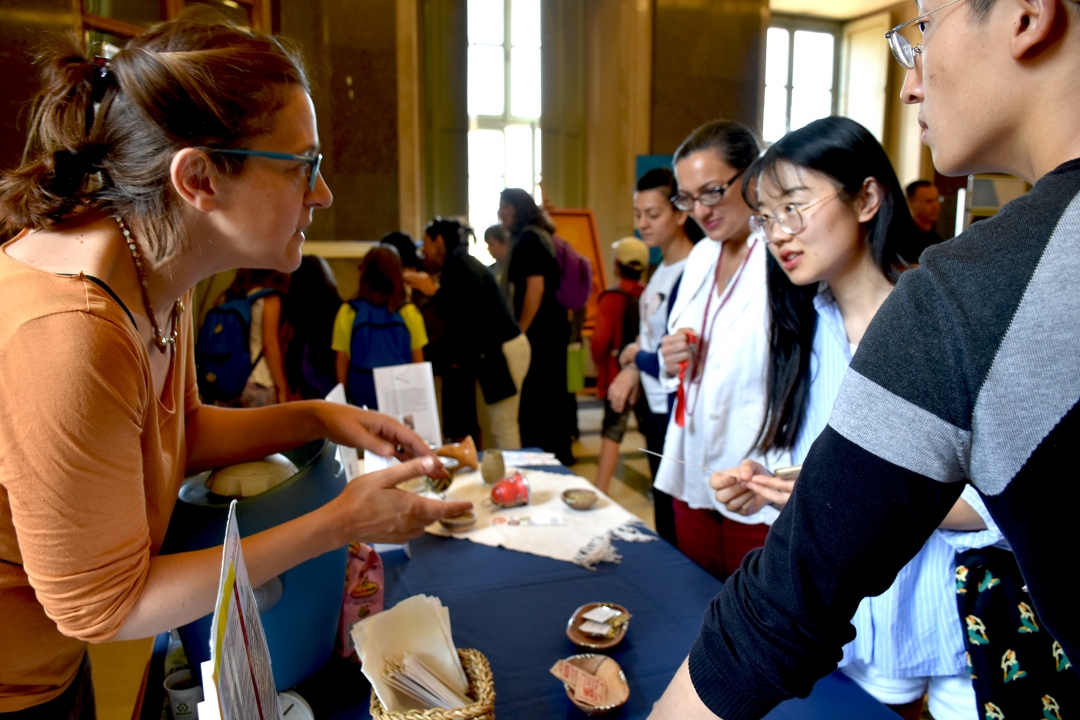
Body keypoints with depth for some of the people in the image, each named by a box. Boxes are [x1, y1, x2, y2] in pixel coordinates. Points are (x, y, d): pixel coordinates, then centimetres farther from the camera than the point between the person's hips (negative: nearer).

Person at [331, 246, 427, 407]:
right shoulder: (409, 312, -3)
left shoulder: (348, 312, -4)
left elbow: (342, 360, 1)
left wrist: (343, 395, 12)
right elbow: (418, 360, 2)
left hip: (363, 396, 0)